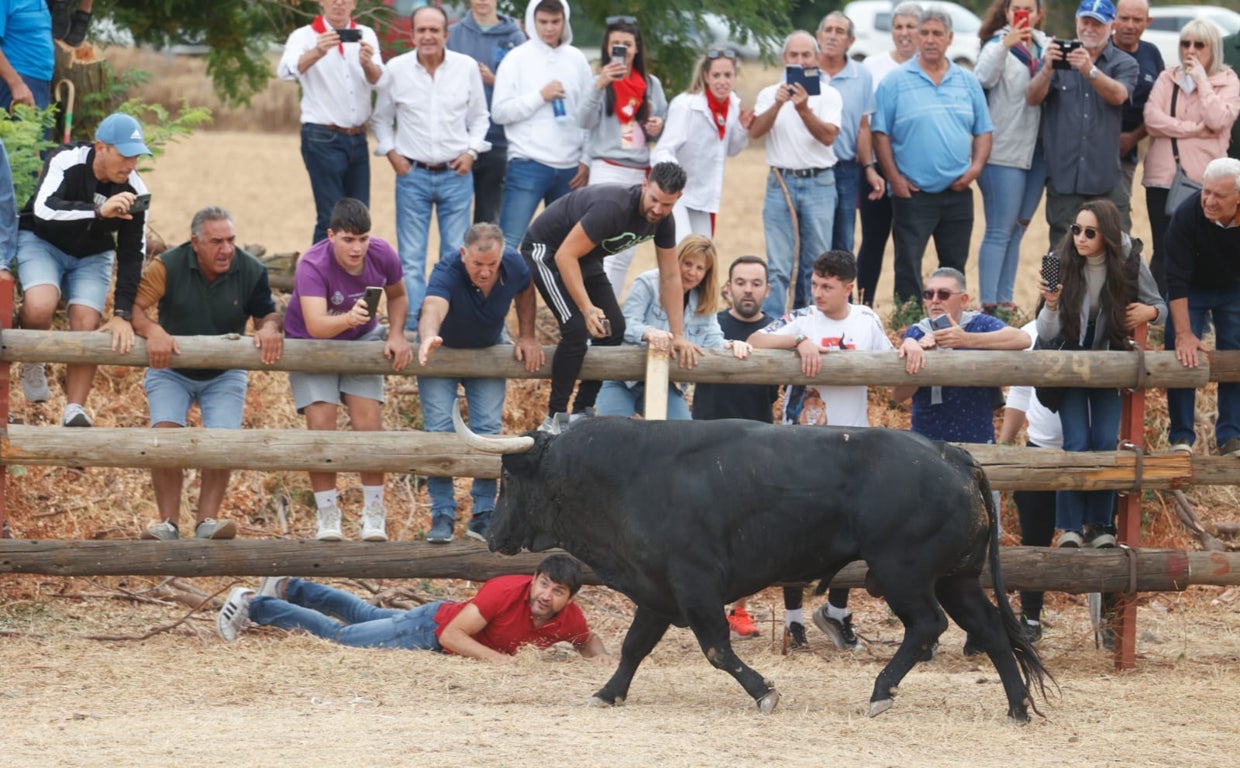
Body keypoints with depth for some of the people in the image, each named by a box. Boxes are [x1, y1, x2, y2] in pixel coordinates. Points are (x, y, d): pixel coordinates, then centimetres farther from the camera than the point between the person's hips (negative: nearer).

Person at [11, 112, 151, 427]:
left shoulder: (134, 191, -18)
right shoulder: (65, 162, -28)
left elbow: (131, 256, -15)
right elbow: (44, 209, -44)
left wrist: (122, 315, -23)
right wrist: (100, 210, -58)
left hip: (92, 255, 3)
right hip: (42, 243, -3)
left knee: (87, 325, -16)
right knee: (40, 307, -30)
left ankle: (74, 411, -8)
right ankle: (32, 362, 0)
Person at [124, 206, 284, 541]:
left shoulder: (251, 271, -13)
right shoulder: (167, 267, -19)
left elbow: (266, 314, -3)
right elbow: (132, 306, -23)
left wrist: (269, 328, -28)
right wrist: (152, 330, -44)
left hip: (224, 375, 1)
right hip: (171, 372, -1)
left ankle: (207, 520, -10)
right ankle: (168, 522, -16)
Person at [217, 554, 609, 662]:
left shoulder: (569, 617, -22)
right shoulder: (507, 591, -39)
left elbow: (589, 640, 1)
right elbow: (452, 635, -35)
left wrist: (600, 656, -21)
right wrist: (496, 657, -46)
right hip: (432, 626, -6)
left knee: (366, 616, 27)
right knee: (339, 635, 8)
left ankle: (288, 590, 46)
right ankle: (253, 604, 23)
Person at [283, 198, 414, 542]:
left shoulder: (382, 255, -19)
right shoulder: (312, 266, -33)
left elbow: (397, 296, 4)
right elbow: (316, 325, -46)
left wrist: (396, 334, -12)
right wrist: (348, 318, -65)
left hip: (361, 340, 3)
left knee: (368, 420, -10)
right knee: (321, 421, -17)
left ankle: (374, 513, 3)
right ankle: (327, 514, -4)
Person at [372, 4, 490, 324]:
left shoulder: (467, 67, 1)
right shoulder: (396, 69, 0)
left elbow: (479, 117, 12)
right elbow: (380, 119, 11)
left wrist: (471, 151, -1)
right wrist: (391, 153, -1)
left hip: (456, 174, 1)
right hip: (413, 174, -1)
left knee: (456, 257, 4)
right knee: (411, 258, -1)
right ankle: (413, 326, 1)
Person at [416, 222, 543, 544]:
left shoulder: (514, 266, -24)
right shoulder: (447, 273, -37)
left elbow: (525, 289, 1)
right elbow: (433, 309, -58)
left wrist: (527, 336, -5)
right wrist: (428, 338, -79)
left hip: (487, 350, 3)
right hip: (441, 350, -3)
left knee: (488, 429, -6)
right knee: (439, 429, -12)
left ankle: (484, 513, 2)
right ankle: (442, 514, -5)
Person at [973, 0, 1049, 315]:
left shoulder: (1044, 46, 11)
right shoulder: (998, 45, -6)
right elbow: (983, 78, -26)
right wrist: (1006, 44, -36)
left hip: (1037, 152, 6)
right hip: (1004, 151, -6)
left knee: (1017, 229, 11)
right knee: (1000, 231, -7)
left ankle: (1005, 300, 16)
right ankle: (989, 304, -7)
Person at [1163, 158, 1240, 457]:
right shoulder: (1186, 216, -33)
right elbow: (1177, 279, -29)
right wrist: (1183, 334, -32)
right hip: (1191, 290, -1)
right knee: (1182, 355, -11)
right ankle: (1181, 438, -2)